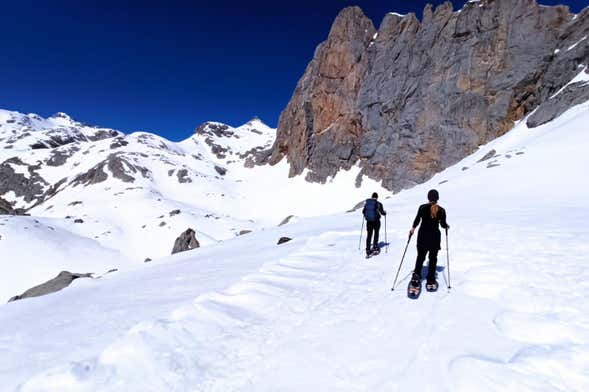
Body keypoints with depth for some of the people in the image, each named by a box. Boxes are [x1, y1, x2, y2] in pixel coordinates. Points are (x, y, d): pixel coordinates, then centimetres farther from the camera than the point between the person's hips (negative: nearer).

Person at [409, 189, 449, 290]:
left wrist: (412, 229, 12)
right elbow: (443, 224, -3)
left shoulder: (422, 207, -7)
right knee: (433, 258, 11)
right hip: (435, 236, 0)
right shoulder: (441, 210, -6)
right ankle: (430, 281, 14)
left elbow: (417, 220, -5)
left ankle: (416, 275, -4)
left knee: (420, 257, 12)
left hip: (423, 235, 0)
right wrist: (447, 226, 20)